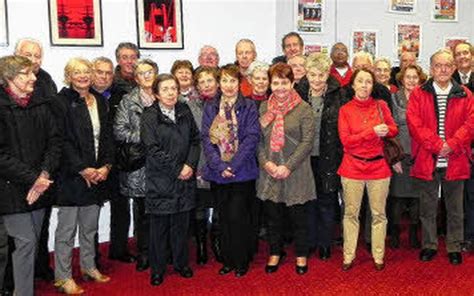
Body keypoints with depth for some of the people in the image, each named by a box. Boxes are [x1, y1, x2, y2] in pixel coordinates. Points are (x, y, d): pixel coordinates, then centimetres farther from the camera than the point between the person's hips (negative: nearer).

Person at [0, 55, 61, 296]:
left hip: (39, 186, 5)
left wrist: (45, 173, -10)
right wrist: (32, 178, -17)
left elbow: (55, 140, 4)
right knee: (25, 241, -6)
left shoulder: (41, 104, 7)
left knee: (33, 241, 11)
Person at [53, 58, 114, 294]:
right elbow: (62, 141, -12)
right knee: (67, 228, 2)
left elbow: (107, 136, 10)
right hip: (71, 175, -5)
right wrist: (83, 169, -15)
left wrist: (106, 166, -2)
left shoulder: (100, 101, 11)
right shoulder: (61, 102, -7)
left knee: (90, 225, 15)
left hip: (97, 174, 5)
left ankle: (89, 267, 29)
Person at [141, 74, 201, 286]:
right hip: (160, 179, -3)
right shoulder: (150, 117, -6)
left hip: (185, 177, 4)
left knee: (181, 223, 11)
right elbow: (153, 150, -12)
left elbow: (195, 140, 7)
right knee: (159, 225, 5)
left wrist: (190, 165, -8)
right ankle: (157, 269, 19)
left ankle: (181, 263, 28)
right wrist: (177, 169, -12)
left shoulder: (185, 112, 7)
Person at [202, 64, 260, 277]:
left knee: (237, 217, -5)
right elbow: (207, 138, 0)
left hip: (242, 172, -3)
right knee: (224, 217, 10)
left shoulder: (249, 107, 0)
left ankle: (242, 261, 13)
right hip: (217, 173, 3)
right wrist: (220, 166, -12)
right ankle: (228, 260, 24)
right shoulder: (210, 108, 8)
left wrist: (233, 165, -16)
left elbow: (251, 138, -8)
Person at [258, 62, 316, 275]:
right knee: (272, 215, 14)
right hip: (269, 173, 3)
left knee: (298, 216, 9)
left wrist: (288, 166, -16)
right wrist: (265, 162, -9)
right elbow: (258, 139, 6)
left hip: (295, 173, -3)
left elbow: (307, 141, -10)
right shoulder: (264, 108, 8)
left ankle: (301, 255, 28)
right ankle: (275, 252, 32)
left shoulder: (303, 109, -5)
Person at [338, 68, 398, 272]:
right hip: (353, 167, -1)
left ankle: (378, 256, 19)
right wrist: (372, 132, -17)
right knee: (351, 213, 5)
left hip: (378, 166, 1)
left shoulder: (381, 106, 5)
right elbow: (346, 140, -8)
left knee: (379, 214, 7)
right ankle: (349, 255, 16)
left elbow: (394, 129, 8)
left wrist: (386, 131, -16)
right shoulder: (345, 110, -1)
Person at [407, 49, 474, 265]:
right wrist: (436, 144, -16)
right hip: (427, 160, -1)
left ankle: (454, 247, 24)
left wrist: (451, 145, -15)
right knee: (428, 207, 10)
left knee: (455, 207, 11)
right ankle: (429, 245, 24)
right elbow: (414, 123, -7)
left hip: (455, 160, 1)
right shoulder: (418, 94, 3)